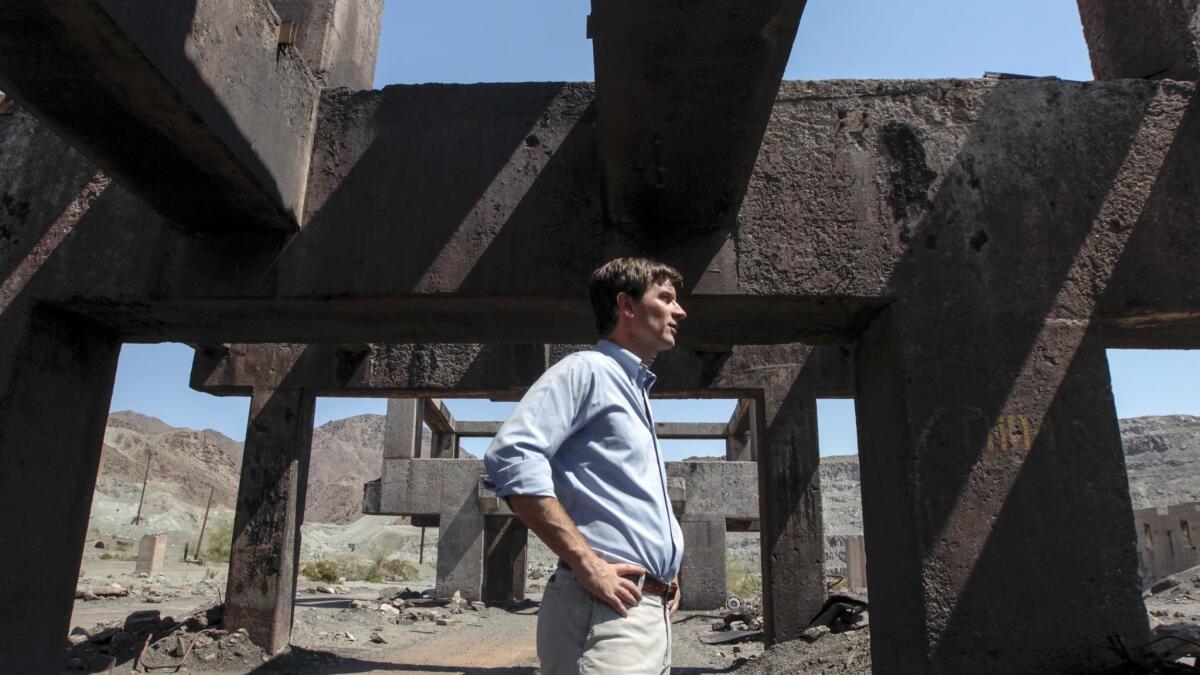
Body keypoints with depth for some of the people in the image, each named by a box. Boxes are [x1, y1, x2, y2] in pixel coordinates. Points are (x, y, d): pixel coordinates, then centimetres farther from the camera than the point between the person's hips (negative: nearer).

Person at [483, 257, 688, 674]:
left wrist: (666, 568, 16)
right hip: (605, 610, -9)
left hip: (655, 609, 9)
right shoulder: (587, 369, -5)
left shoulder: (637, 392, 22)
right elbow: (511, 456, -21)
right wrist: (587, 565, -22)